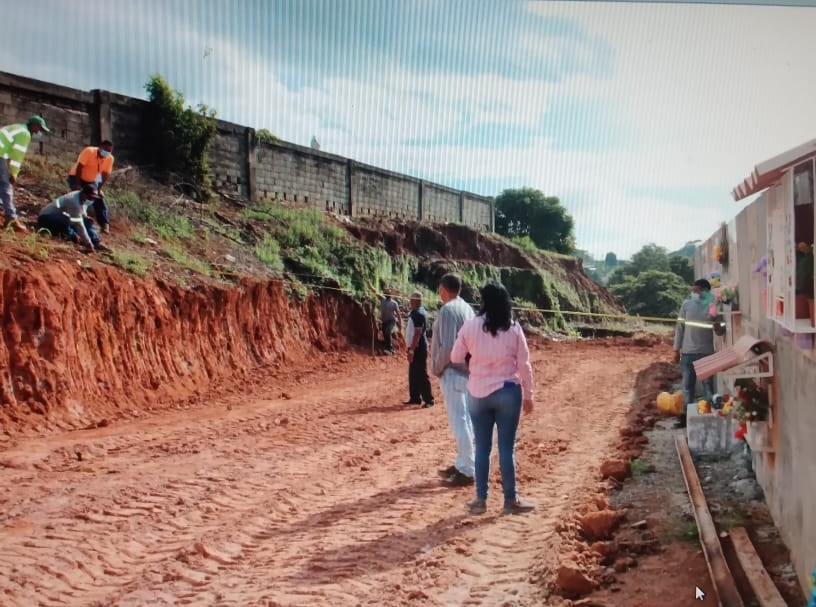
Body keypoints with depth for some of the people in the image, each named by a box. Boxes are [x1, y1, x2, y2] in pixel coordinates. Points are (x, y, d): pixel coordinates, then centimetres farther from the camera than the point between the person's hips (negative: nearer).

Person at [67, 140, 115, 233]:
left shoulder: (110, 158, -17)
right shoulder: (89, 151, -30)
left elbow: (105, 174, -10)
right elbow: (79, 167, -28)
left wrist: (99, 189, -12)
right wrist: (77, 184, -28)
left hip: (92, 181, 5)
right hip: (77, 177, -4)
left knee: (99, 201, -4)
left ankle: (105, 224, -4)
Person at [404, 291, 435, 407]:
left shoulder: (418, 313, -18)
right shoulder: (415, 312, 12)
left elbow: (417, 333, -23)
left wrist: (411, 350, -24)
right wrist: (410, 348, 20)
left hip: (418, 348, -10)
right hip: (415, 347, 10)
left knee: (421, 375, -6)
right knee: (413, 374, 15)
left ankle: (428, 400, -1)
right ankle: (415, 398, 23)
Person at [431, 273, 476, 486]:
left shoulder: (447, 309, -15)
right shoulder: (467, 308, 12)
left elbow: (447, 346, -21)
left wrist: (437, 368, -8)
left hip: (453, 371, -9)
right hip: (467, 370, 9)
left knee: (458, 421, -5)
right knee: (464, 420, 15)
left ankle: (467, 471, -2)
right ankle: (462, 464, 25)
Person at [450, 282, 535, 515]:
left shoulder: (470, 326, -6)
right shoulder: (513, 328, -6)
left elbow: (455, 358, 2)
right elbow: (524, 365, -2)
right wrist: (528, 395, 7)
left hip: (478, 393, 1)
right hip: (507, 392, -1)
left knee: (482, 447, 10)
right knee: (506, 448, 5)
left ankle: (481, 500, 16)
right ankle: (511, 501, 13)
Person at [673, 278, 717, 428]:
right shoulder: (687, 305, 2)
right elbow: (680, 327, 5)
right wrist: (677, 349, 4)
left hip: (707, 352, -2)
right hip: (688, 352, 2)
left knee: (708, 385, 4)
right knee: (688, 386, 9)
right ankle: (686, 416, 15)